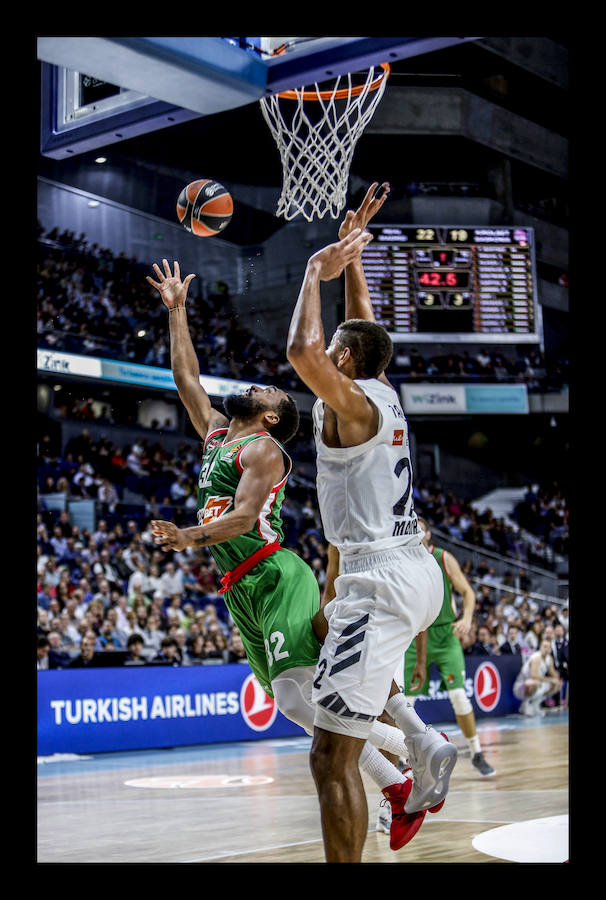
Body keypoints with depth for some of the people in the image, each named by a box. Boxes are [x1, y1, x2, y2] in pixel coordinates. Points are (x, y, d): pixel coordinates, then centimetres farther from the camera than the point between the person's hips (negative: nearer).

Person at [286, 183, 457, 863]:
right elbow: (364, 327, 31)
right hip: (418, 572, 9)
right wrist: (352, 254, 32)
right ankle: (426, 747, 23)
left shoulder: (350, 400, -10)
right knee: (333, 633, 39)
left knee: (332, 757, -11)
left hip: (381, 578, -9)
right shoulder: (384, 393, 13)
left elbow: (300, 351, -29)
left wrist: (316, 272, -14)